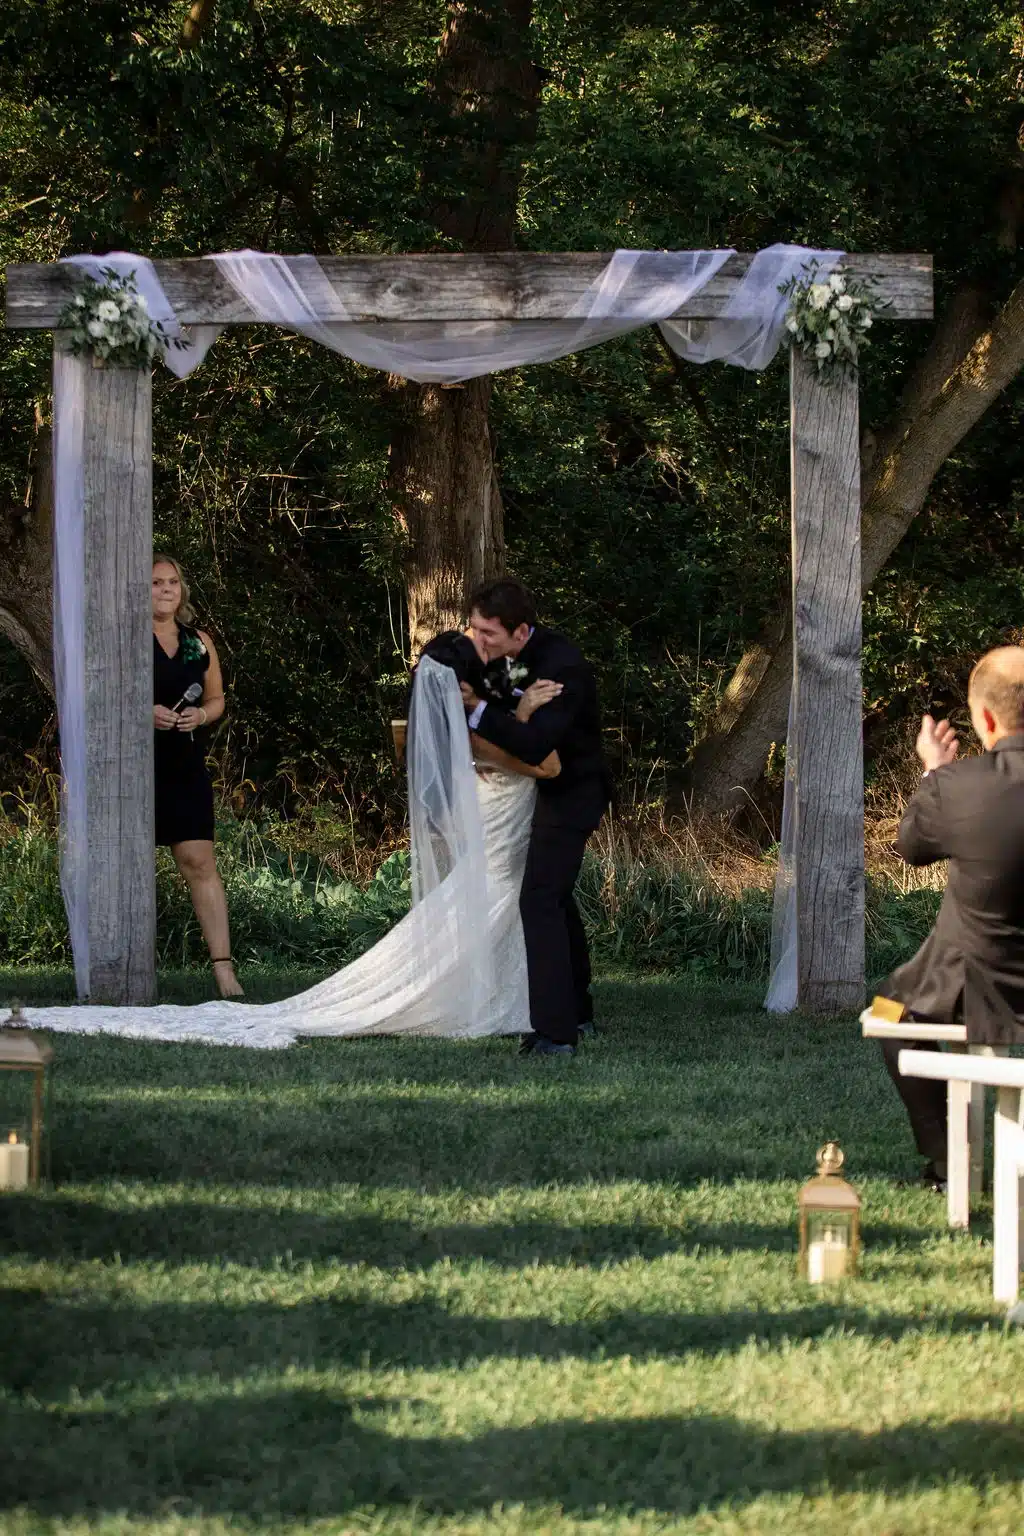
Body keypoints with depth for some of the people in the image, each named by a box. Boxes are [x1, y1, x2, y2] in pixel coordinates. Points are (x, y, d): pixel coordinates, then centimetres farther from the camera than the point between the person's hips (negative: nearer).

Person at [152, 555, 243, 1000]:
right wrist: (143, 712, -17)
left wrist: (201, 715, -2)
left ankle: (223, 968, -8)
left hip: (184, 764, 3)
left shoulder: (199, 642, 13)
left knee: (199, 862, -5)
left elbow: (217, 699, 21)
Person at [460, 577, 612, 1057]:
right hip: (552, 788, 10)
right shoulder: (508, 655, -3)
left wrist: (478, 707, -42)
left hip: (570, 792, -10)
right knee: (555, 895, 22)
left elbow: (535, 745, -37)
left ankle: (555, 1031, -22)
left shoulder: (562, 666, -29)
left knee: (540, 899, -18)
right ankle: (577, 1011, 37)